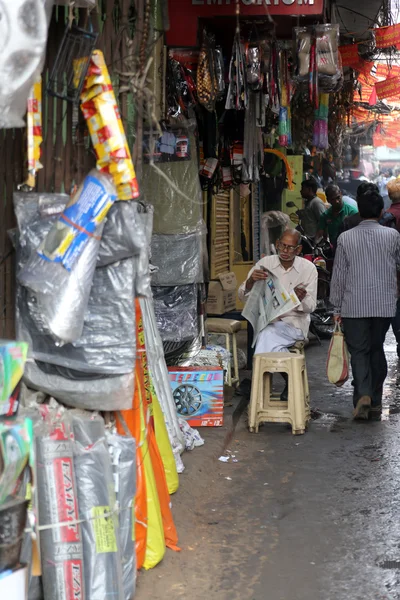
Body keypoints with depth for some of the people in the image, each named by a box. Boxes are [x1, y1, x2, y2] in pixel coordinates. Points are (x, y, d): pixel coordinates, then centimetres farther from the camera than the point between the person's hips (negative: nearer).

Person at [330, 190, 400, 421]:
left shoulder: (346, 238, -3)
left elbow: (339, 275, -1)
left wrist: (337, 307, 6)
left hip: (354, 305, -1)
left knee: (359, 351, 4)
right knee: (377, 349, 14)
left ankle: (363, 394, -18)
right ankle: (376, 402, 18)